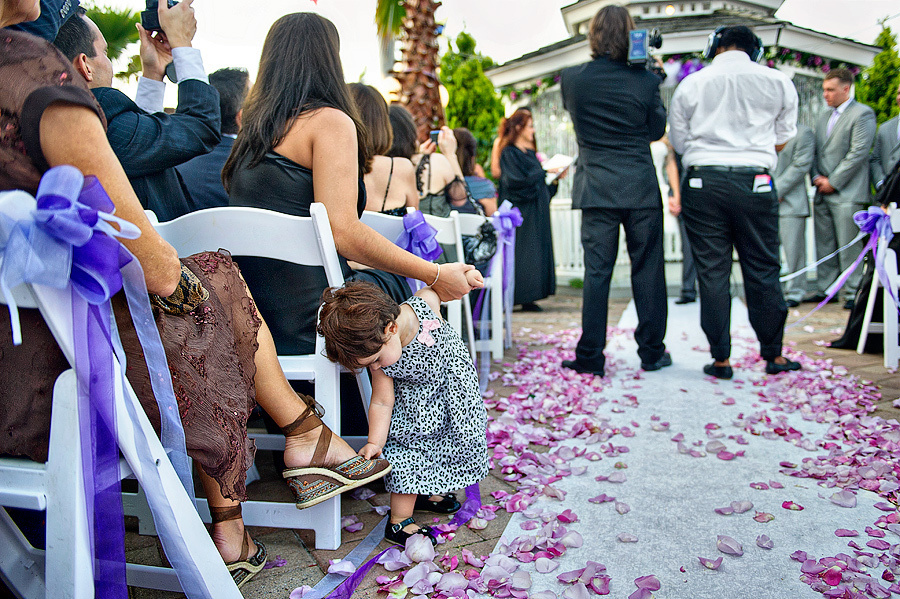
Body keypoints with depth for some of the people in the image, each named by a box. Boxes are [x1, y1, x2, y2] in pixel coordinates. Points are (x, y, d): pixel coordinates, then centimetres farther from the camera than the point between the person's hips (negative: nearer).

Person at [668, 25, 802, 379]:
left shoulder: (690, 84, 5)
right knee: (763, 270, 9)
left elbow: (678, 142, 10)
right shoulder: (779, 82, 6)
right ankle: (773, 355, 18)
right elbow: (782, 141, 14)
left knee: (712, 271, 4)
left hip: (704, 181, 0)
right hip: (755, 182, 0)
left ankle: (721, 359, 8)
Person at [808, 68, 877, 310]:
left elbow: (858, 153, -12)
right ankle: (823, 288, 17)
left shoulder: (862, 114, -4)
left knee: (849, 246, -4)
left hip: (847, 193, -7)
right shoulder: (824, 116, 19)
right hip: (822, 193, 7)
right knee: (824, 246, 10)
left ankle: (852, 293, 3)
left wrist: (833, 182, -12)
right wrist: (816, 177, 1)